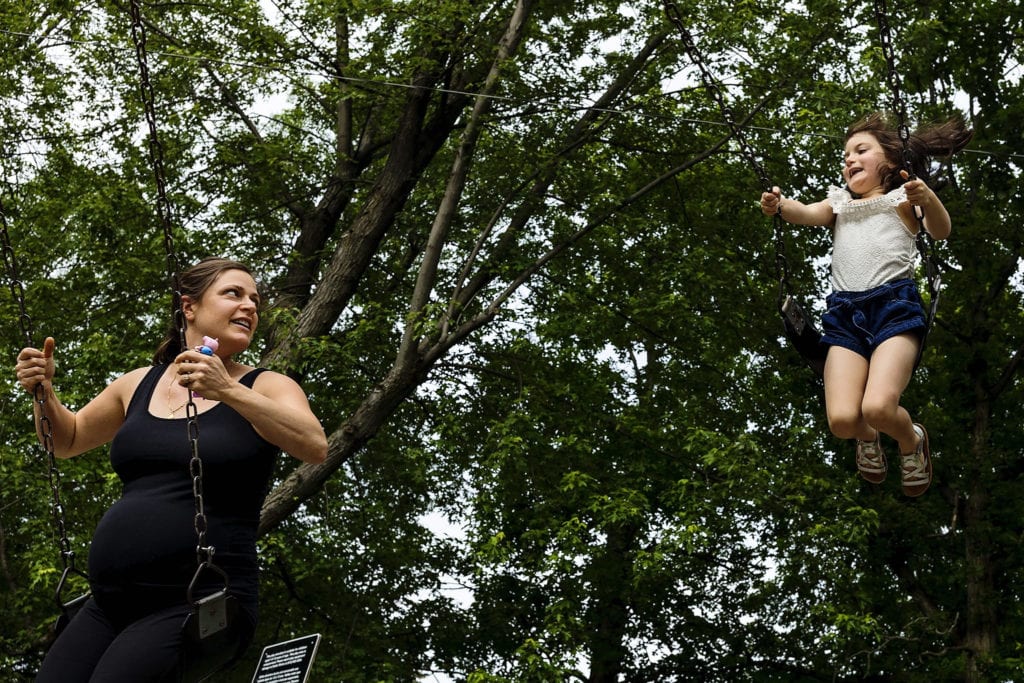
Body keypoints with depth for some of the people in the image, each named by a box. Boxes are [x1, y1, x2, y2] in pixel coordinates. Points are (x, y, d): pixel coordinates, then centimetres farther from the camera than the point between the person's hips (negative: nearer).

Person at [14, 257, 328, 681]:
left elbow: (315, 447, -16)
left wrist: (228, 391, -25)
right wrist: (45, 392, 9)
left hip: (198, 605, -5)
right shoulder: (139, 384, 14)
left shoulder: (265, 388, 3)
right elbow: (66, 441, 29)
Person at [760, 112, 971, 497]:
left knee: (878, 407, -27)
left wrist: (928, 199, -27)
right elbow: (807, 213, 4)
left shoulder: (901, 198, 16)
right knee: (842, 420, -17)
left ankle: (911, 441, 9)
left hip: (894, 303, -3)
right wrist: (780, 206, -20)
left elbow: (941, 232, -5)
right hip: (845, 312, 3)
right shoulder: (840, 202, 26)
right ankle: (867, 438, 21)